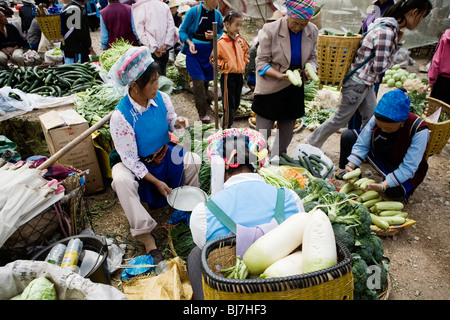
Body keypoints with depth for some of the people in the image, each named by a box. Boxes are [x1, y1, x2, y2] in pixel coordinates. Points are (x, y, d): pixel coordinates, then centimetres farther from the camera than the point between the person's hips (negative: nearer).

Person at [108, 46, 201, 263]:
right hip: (135, 162, -4)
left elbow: (170, 120, 8)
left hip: (164, 154, 5)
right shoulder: (120, 116, -28)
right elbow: (130, 158, -23)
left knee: (193, 161, -17)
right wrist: (156, 182, -23)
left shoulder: (161, 99, -14)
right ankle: (145, 234, -21)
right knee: (121, 181, -34)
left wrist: (178, 122, -19)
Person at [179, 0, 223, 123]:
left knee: (206, 80, 14)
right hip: (194, 51, -4)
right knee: (199, 81, -9)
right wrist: (189, 42, -22)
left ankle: (205, 102, 40)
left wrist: (214, 36, -14)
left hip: (209, 52, 4)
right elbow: (182, 31, -4)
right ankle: (203, 113, -1)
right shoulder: (194, 11, -8)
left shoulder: (217, 15, 2)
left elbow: (221, 34, 9)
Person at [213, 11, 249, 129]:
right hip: (228, 77, -6)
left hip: (239, 76, 7)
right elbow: (213, 59, -9)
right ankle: (226, 128, 11)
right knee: (229, 105, -1)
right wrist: (225, 65, -15)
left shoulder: (241, 40, 5)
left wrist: (243, 64, 8)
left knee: (236, 104, 16)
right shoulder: (221, 42, -13)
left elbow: (246, 54, 22)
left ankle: (228, 123, 35)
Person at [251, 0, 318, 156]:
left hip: (294, 91, 5)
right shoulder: (270, 30, -15)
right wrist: (280, 75, -28)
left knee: (286, 135, 15)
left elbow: (312, 56, 11)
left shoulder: (312, 31, -2)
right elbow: (261, 61, -12)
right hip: (270, 90, -4)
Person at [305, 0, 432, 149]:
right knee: (340, 119, 3)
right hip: (357, 83, -10)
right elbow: (379, 67, -23)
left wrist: (396, 42, 3)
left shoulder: (391, 29, 9)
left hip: (368, 84, 10)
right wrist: (391, 61, -3)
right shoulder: (386, 32, -23)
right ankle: (311, 144, 18)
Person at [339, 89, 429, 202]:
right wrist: (350, 165, -29)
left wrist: (383, 185, -42)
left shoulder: (419, 131, -33)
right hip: (379, 155, 4)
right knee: (347, 136, -11)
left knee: (394, 191, -37)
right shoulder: (377, 118, -23)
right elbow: (362, 145, -14)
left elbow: (408, 168, -32)